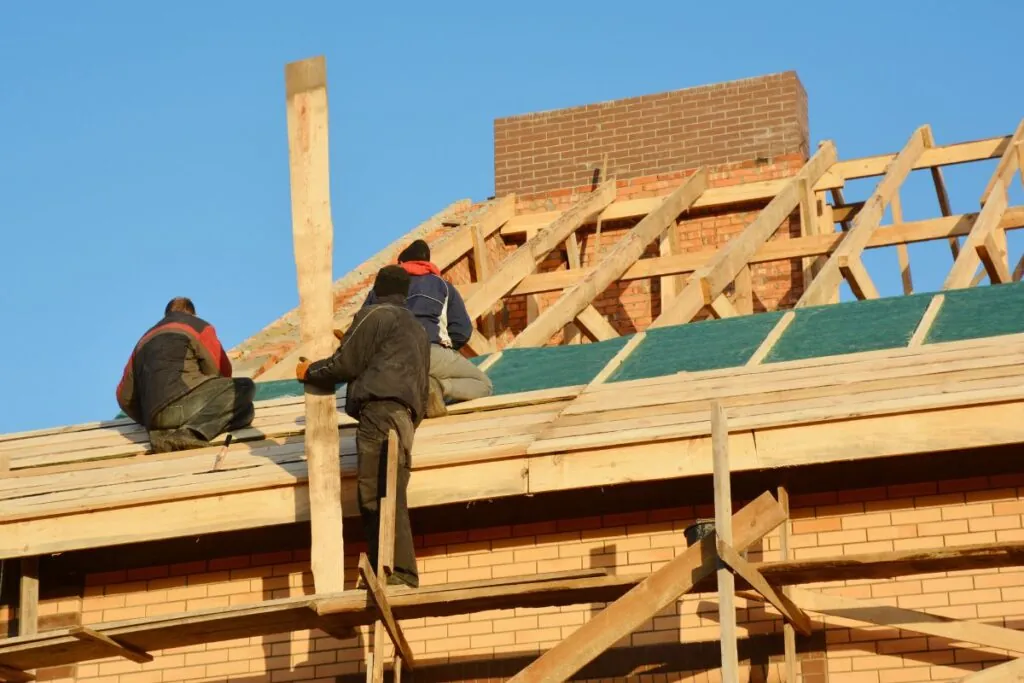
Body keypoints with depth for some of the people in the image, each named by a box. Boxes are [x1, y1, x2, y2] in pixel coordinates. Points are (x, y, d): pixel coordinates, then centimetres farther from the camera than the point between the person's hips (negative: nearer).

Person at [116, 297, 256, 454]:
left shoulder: (145, 340, 33)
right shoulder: (198, 326, 15)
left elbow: (124, 397, 28)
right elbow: (220, 371, 9)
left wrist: (150, 421, 40)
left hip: (154, 416, 7)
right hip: (179, 402, -7)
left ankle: (168, 431, -9)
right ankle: (190, 433, -23)